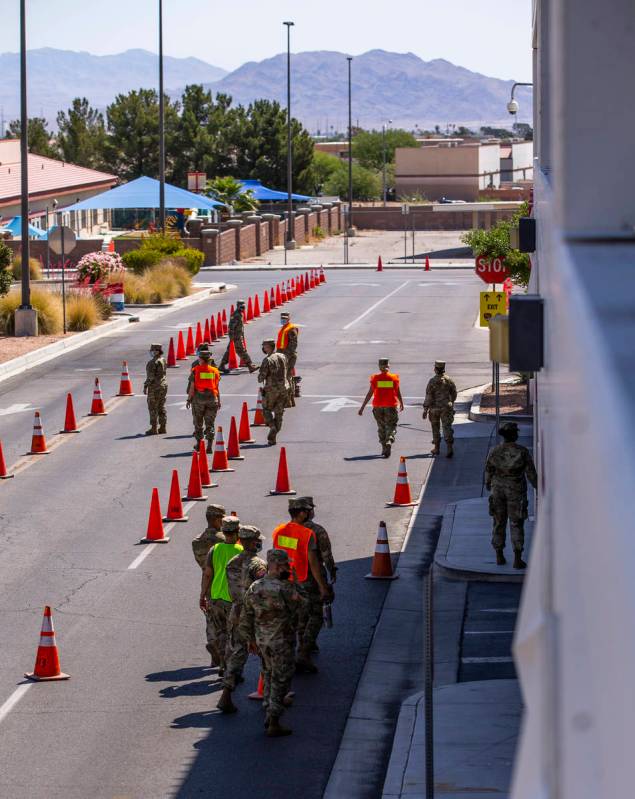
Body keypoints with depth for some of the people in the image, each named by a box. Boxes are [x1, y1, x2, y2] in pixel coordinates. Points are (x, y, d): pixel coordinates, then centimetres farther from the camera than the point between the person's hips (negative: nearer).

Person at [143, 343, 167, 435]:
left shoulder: (152, 362, -17)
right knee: (161, 408, 12)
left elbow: (150, 376, -20)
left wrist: (145, 386, -14)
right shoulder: (164, 361, 9)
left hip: (154, 387, -8)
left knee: (153, 408, -3)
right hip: (164, 386, 8)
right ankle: (162, 427, 14)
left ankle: (154, 428, -3)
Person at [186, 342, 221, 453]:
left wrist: (189, 399, 1)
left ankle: (199, 443, 21)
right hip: (212, 399, 2)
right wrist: (218, 401, 13)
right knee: (210, 423, 5)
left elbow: (192, 387, -8)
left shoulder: (195, 370, -8)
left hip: (198, 398, -2)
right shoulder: (215, 371, 1)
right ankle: (210, 445, -3)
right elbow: (217, 388, 5)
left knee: (198, 423, 13)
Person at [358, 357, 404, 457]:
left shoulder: (375, 378, -5)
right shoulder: (394, 378, -4)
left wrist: (362, 407, 0)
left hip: (378, 407, 1)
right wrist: (401, 404, 23)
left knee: (381, 427, 17)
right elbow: (398, 393, 5)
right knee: (391, 427, 4)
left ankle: (384, 449, 25)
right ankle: (388, 443, -22)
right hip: (391, 407, -1)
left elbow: (369, 394, -5)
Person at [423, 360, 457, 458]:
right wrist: (451, 403, 30)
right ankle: (449, 448, -21)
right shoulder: (449, 380, 0)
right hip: (446, 408, 2)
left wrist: (425, 410, -8)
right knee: (447, 428, -3)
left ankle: (436, 448, 24)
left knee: (435, 428, 16)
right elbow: (454, 394, 11)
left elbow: (428, 396, -12)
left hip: (434, 408, -2)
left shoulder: (432, 381, -11)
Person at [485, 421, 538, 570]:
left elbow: (488, 471, 3)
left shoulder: (494, 452, -7)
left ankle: (499, 557, 18)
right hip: (516, 491, -2)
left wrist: (488, 484, 24)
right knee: (516, 524, 5)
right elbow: (530, 473, -8)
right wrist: (537, 485, 10)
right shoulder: (522, 452, -13)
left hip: (498, 490, 2)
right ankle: (518, 559, 2)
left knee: (499, 522, 15)